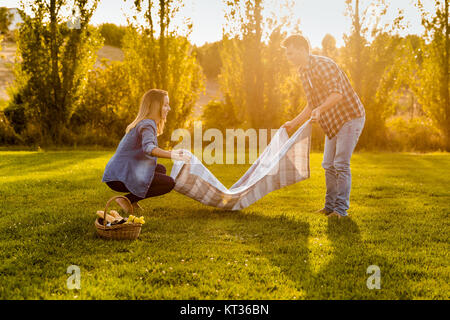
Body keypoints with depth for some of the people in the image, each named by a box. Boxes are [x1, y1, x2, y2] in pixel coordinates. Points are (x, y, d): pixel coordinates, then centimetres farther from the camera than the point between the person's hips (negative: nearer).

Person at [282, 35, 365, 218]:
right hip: (333, 123, 9)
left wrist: (320, 110, -47)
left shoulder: (323, 65, -20)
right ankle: (330, 206, 20)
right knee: (329, 165, 11)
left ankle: (341, 209, -5)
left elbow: (337, 93, -32)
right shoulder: (303, 72, 9)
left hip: (351, 118, -9)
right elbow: (311, 106, 18)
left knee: (341, 164, -11)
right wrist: (293, 123, 16)